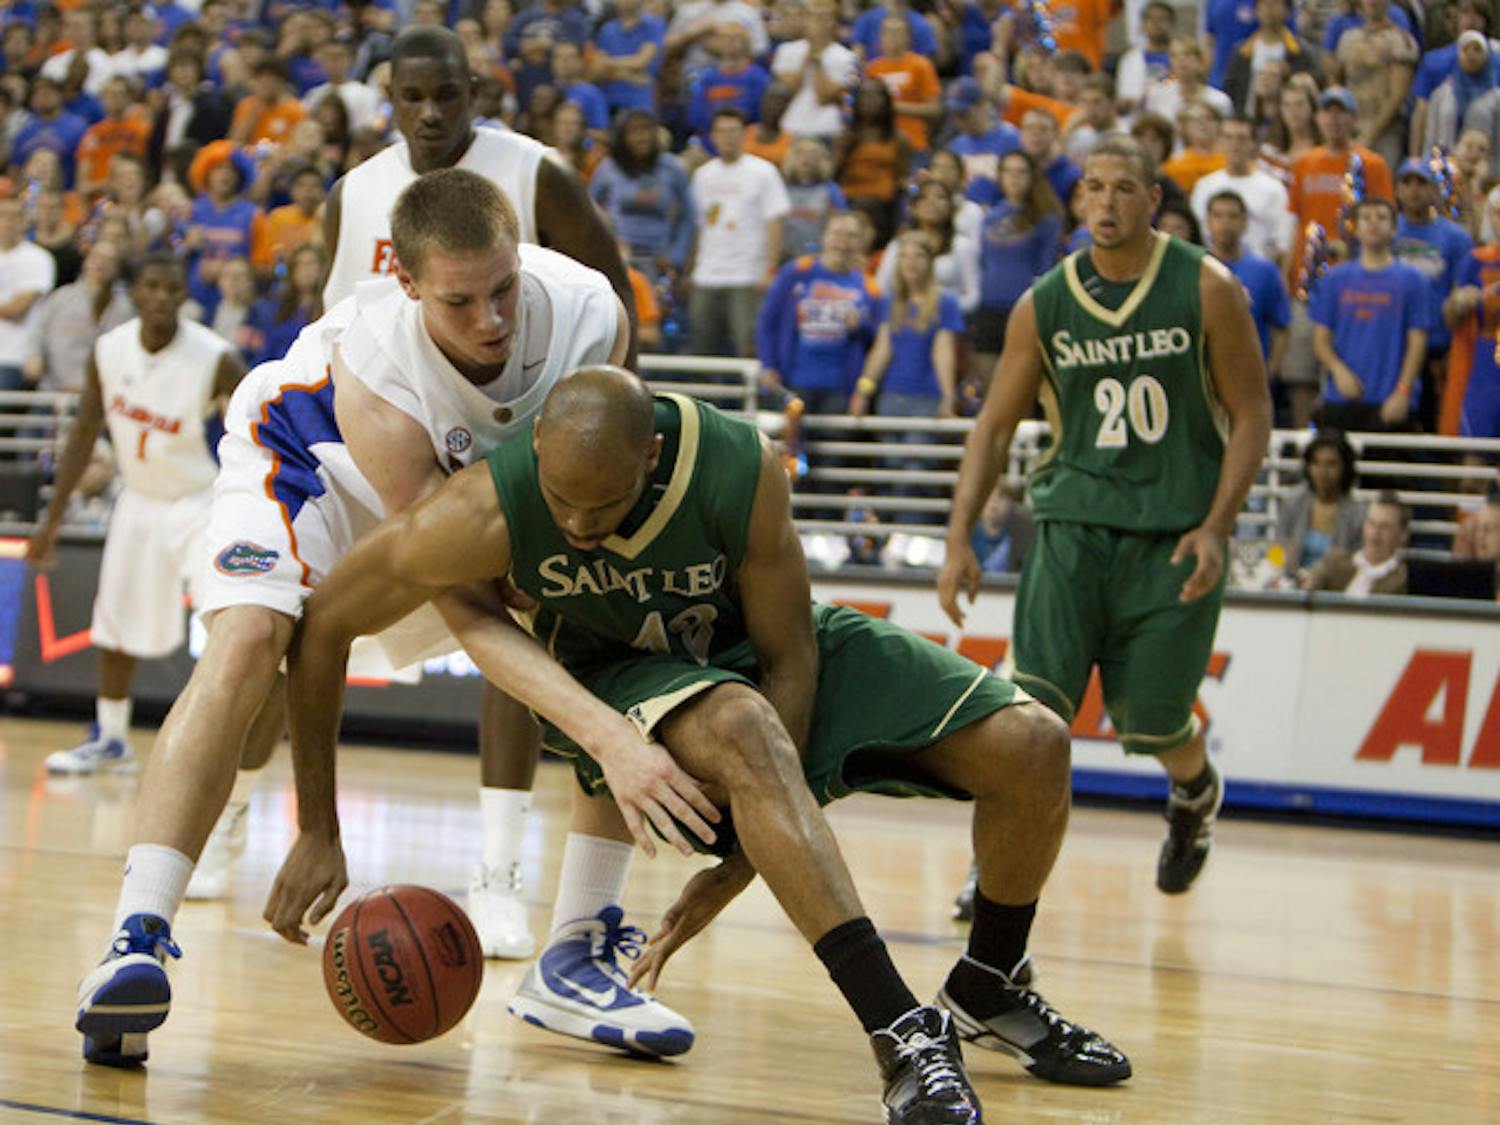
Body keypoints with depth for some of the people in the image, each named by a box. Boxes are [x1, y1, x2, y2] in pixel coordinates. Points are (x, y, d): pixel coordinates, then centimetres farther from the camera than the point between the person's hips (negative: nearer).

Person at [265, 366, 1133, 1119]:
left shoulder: (743, 470, -31)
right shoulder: (487, 512, -32)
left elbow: (789, 659, -19)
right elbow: (324, 628, -19)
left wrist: (741, 865, -23)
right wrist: (319, 833, -17)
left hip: (760, 651, 2)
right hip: (617, 676, -2)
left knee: (1032, 748, -13)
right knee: (739, 731, -41)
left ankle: (990, 993, 15)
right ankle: (904, 1031, -39)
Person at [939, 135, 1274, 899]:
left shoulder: (1207, 291, -5)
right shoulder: (1044, 306, 0)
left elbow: (1251, 416, -1)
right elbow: (994, 427, 8)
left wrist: (1216, 528, -12)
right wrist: (959, 540, -1)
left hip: (1174, 534, -1)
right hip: (1073, 521, 2)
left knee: (1148, 722, 5)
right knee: (1034, 698, -17)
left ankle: (1196, 792, 40)